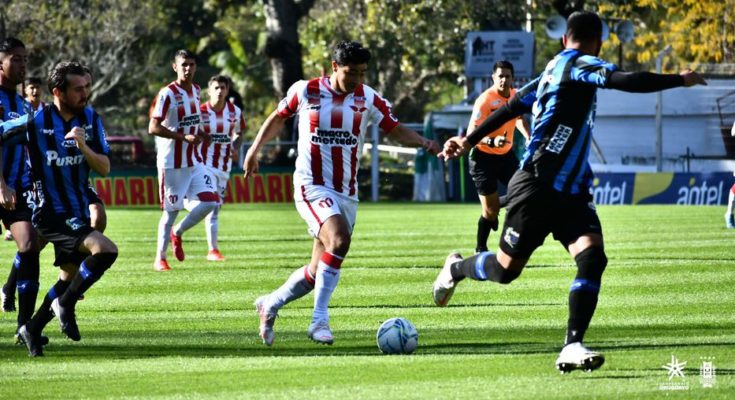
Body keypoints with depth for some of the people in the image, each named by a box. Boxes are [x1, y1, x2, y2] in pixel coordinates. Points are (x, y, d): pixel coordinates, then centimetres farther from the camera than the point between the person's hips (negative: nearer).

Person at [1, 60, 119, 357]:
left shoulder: (91, 119, -1)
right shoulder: (36, 123, -16)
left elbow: (104, 169, -3)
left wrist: (84, 147, -22)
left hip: (77, 214, 7)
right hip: (52, 215, -7)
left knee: (74, 276, 18)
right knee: (106, 251, -25)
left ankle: (33, 329, 35)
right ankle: (65, 305, -7)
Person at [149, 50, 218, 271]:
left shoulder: (196, 90, 8)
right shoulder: (167, 94, -15)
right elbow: (153, 128, -20)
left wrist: (198, 134, 9)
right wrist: (184, 137, -25)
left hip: (193, 160, 7)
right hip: (172, 163, -7)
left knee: (210, 201, -3)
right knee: (171, 210, -1)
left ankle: (177, 233, 19)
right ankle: (160, 257, 12)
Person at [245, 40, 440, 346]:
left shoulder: (367, 99, 2)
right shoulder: (305, 91, -3)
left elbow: (396, 130, 4)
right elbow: (278, 117, 13)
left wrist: (425, 143, -13)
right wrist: (255, 150, 8)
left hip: (346, 193, 5)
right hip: (312, 186, -5)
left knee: (319, 270, 7)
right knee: (339, 240, -29)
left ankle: (270, 304, 31)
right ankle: (319, 320, -24)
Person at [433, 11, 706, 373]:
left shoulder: (553, 71, 17)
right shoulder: (578, 65, -9)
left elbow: (511, 107, 21)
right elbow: (626, 82, -25)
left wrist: (469, 140, 26)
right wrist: (678, 80, -19)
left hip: (570, 193, 9)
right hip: (536, 189, -9)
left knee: (592, 256, -14)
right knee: (506, 268, 3)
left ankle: (572, 347, -18)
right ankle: (456, 267, 35)